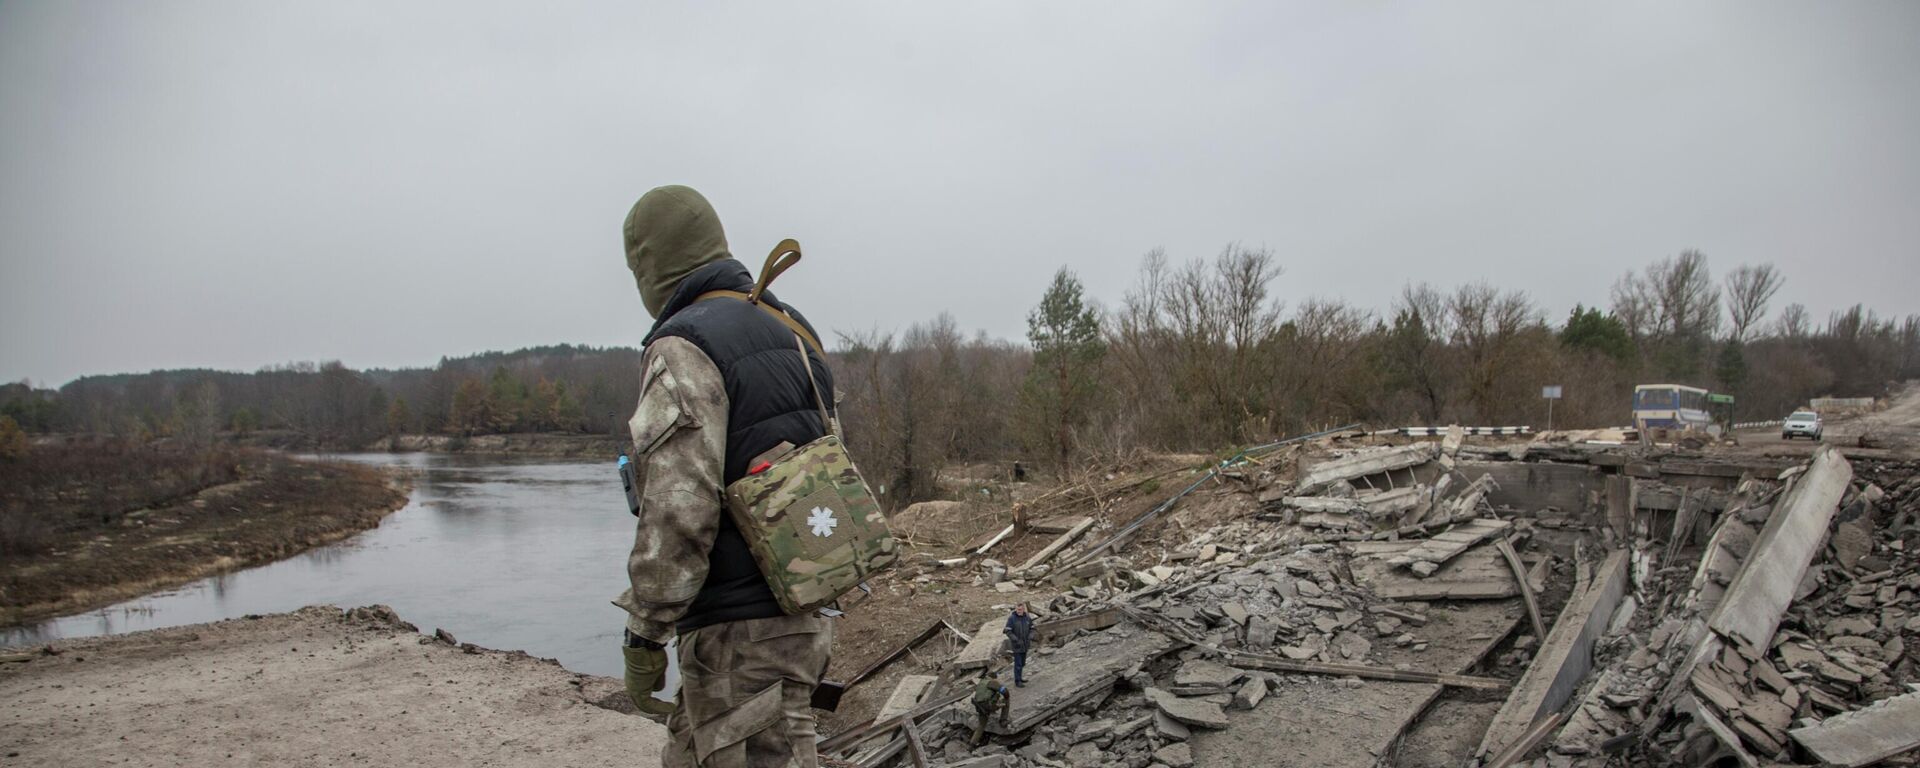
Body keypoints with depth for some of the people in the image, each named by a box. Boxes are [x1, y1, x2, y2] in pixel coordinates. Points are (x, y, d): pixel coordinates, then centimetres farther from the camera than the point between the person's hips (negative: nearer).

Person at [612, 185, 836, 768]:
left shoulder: (681, 350, -15)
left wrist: (645, 635, -13)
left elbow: (677, 512, -23)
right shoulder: (790, 331, 13)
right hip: (799, 615, 9)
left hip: (739, 633, -9)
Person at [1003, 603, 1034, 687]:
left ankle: (1020, 678, 31)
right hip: (1016, 645, -5)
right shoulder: (1011, 618, -16)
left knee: (1022, 663, 16)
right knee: (1018, 663, -3)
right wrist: (1016, 640, -23)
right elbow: (1008, 632, -16)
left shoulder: (1028, 618, -3)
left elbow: (1031, 629, 6)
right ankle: (1017, 682, 6)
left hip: (1025, 645, 5)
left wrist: (1030, 638, -11)